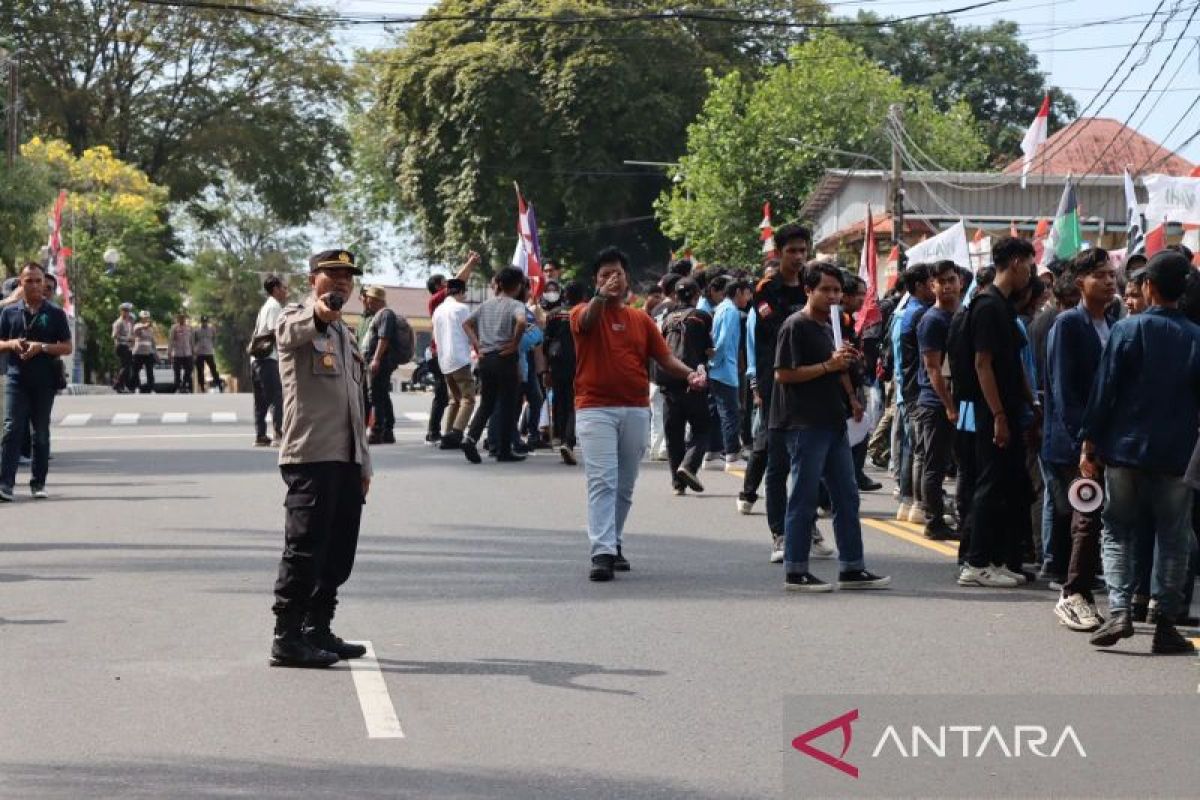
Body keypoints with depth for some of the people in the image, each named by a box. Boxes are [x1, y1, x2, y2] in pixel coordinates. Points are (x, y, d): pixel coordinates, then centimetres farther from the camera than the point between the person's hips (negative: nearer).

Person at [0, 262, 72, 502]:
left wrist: (41, 347, -13)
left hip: (44, 382, 0)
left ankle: (38, 483, 15)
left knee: (41, 433, 7)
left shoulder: (55, 313, 4)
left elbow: (67, 347, 2)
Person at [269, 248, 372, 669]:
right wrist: (318, 313, -53)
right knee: (305, 549, -8)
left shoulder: (346, 334, 23)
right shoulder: (295, 320, -2)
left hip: (346, 459, 8)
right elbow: (289, 331, -30)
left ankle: (318, 631, 19)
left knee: (339, 554, 10)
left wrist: (363, 461, 23)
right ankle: (287, 638, -4)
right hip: (311, 456, -8)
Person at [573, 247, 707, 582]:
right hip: (595, 408, -4)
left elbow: (665, 358, 7)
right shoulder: (585, 313, 0)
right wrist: (602, 296, -45)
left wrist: (689, 373, -13)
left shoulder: (641, 319, 12)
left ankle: (614, 543, 24)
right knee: (602, 482, -12)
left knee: (625, 486, 11)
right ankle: (602, 552, -18)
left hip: (636, 411, 4)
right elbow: (585, 320, -25)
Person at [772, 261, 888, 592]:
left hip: (832, 422, 9)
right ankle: (795, 572, 1)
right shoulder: (796, 326, -10)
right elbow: (783, 374, -18)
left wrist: (850, 398, 14)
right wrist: (829, 365, -20)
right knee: (804, 498, -5)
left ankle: (851, 568, 14)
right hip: (805, 424, -9)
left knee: (846, 496, 9)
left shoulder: (830, 325, 18)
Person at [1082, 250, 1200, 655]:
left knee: (1117, 533, 8)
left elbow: (1104, 391, -6)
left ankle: (1119, 610, -9)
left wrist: (1089, 444, 0)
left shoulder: (1127, 330, -5)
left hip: (1125, 451, -1)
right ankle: (1166, 624, 7)